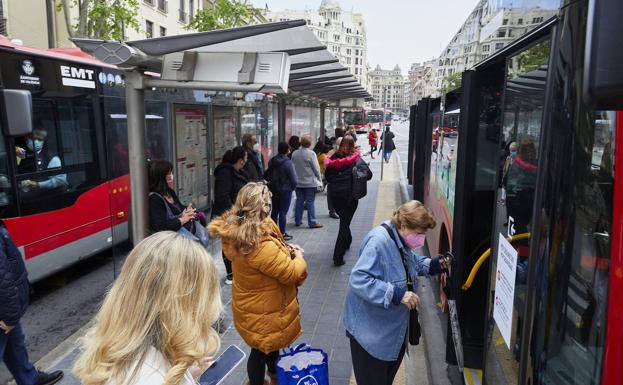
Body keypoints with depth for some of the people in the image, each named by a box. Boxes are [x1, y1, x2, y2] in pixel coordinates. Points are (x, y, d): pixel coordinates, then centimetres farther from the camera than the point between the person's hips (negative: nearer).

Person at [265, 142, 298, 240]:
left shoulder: (272, 161, 0)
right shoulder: (288, 163, -19)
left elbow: (266, 175, 7)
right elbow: (294, 179, -18)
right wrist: (292, 187, 0)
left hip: (274, 190, 6)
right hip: (285, 190, -6)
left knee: (274, 211, 16)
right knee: (283, 212, 2)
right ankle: (282, 234, 9)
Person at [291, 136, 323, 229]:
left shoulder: (294, 154, 0)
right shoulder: (311, 154, -14)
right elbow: (316, 168, -12)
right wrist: (319, 179, 0)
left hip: (298, 182, 5)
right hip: (310, 182, -4)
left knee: (299, 201, 13)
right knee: (310, 202, 0)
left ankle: (297, 220, 21)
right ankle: (312, 222, 3)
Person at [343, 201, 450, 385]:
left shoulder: (402, 239, 0)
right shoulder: (379, 241, -30)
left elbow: (412, 262, 18)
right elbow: (358, 279, -36)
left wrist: (434, 264, 0)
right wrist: (397, 294, -36)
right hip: (371, 329, -9)